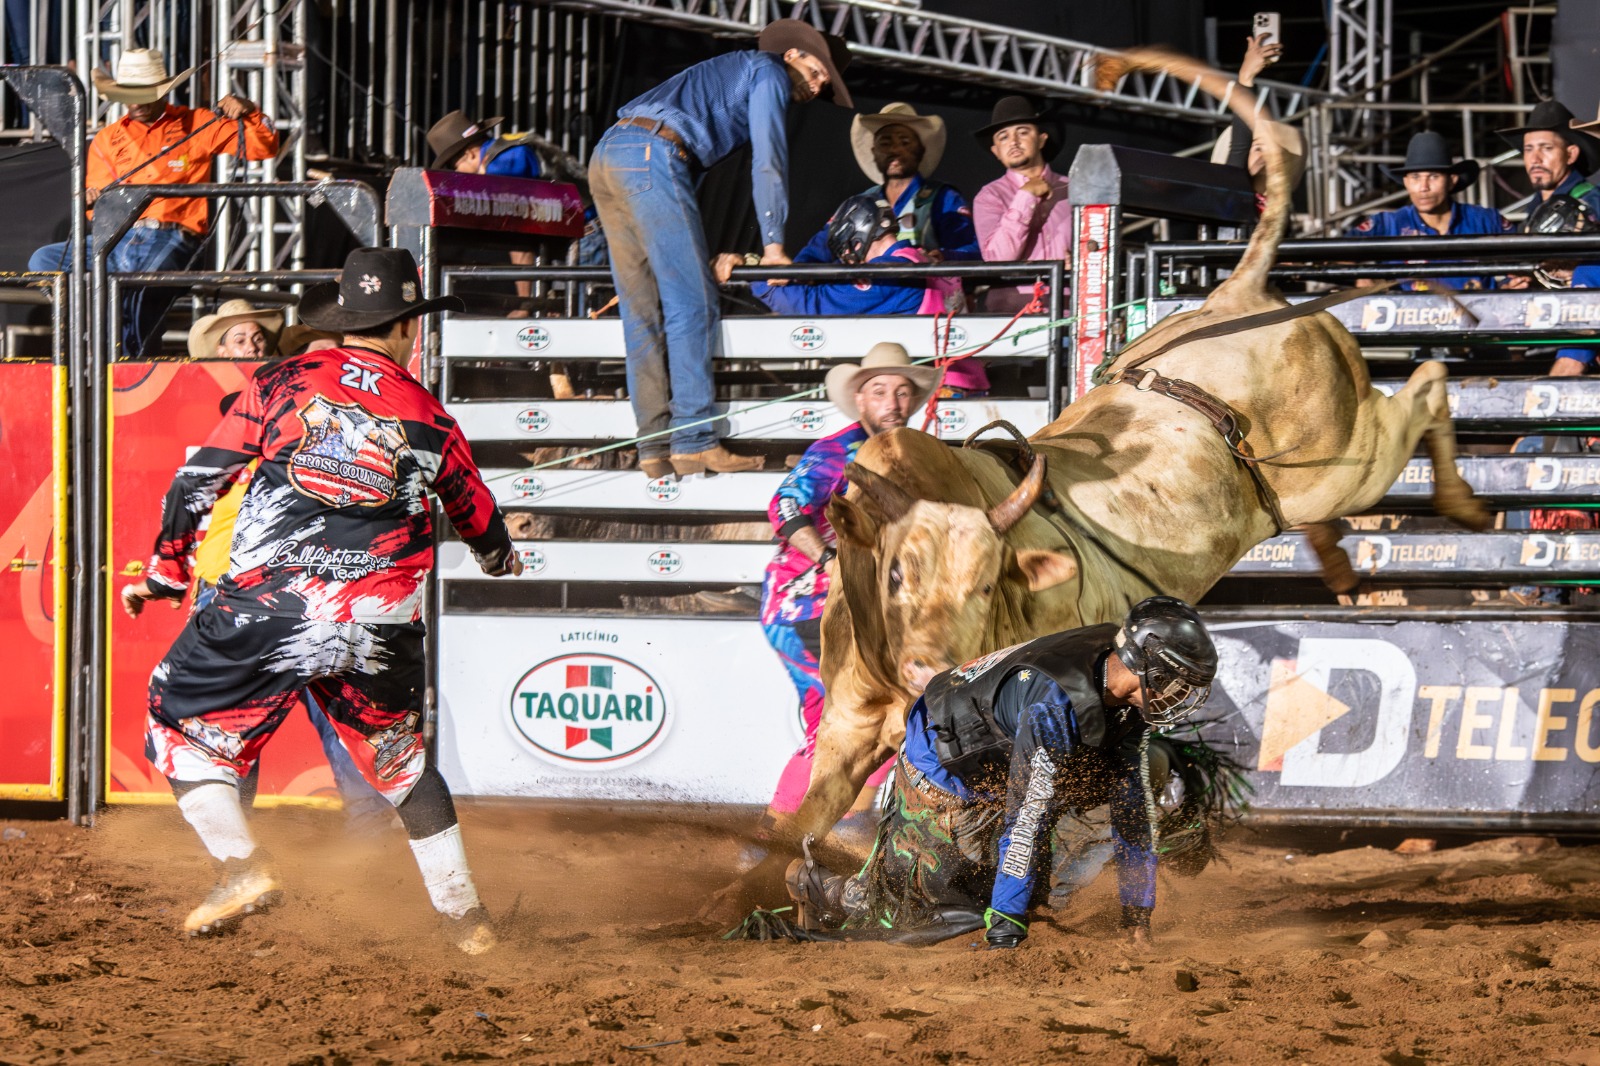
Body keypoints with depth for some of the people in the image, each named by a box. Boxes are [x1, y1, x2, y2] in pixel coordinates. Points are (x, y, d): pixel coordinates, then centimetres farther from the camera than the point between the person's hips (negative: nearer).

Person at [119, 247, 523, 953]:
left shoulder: (282, 384, 6)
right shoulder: (428, 418, 11)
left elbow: (198, 480, 4)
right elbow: (478, 517, 27)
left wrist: (165, 573, 17)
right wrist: (502, 560, 50)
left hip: (268, 610, -2)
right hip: (382, 625, 2)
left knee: (180, 722, 14)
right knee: (400, 761, 22)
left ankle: (241, 865, -3)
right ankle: (463, 915, 22)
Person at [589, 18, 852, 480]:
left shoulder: (730, 74, 36)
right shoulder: (769, 71, 9)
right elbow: (767, 159, 0)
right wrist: (773, 243, 0)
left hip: (606, 155, 9)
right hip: (653, 156, -9)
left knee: (643, 312, 6)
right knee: (692, 304, -8)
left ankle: (654, 448, 2)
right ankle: (693, 442, -13)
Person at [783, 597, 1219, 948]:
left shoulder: (1129, 694, -14)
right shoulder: (1056, 699, -40)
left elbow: (1133, 802, -7)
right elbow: (1028, 817, -41)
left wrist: (1138, 917, -5)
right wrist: (1005, 935, -41)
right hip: (942, 784, -8)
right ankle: (815, 887, 21)